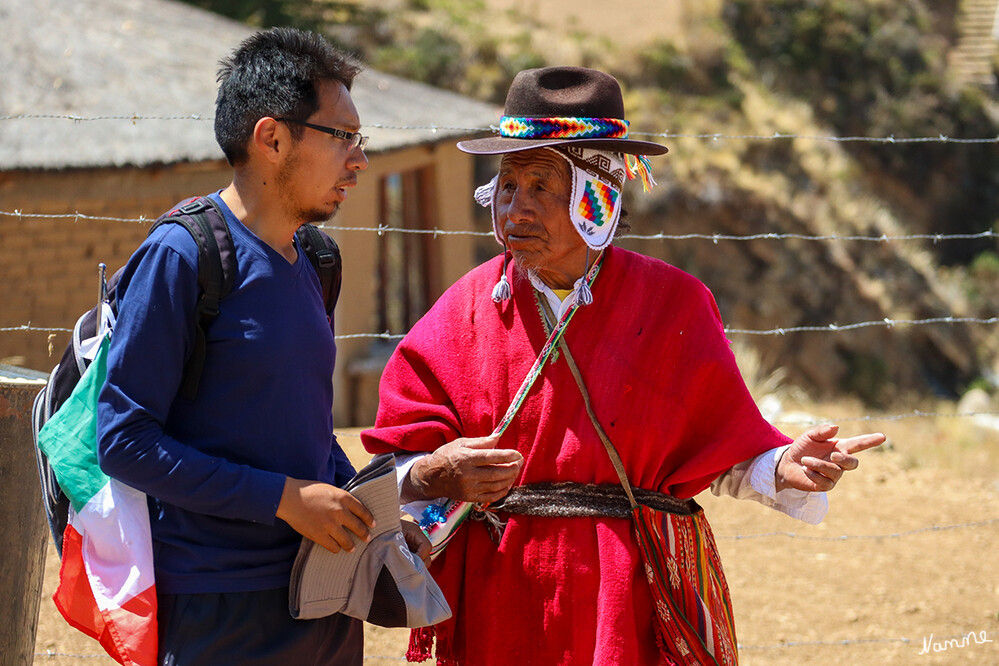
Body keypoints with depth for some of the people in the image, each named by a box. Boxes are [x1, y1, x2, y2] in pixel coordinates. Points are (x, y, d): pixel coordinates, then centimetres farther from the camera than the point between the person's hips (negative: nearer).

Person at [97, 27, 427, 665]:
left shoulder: (307, 264, 13)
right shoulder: (180, 256, -12)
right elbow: (124, 440, -16)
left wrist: (368, 511, 5)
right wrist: (283, 498, -17)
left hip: (326, 602, 7)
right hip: (220, 610, -7)